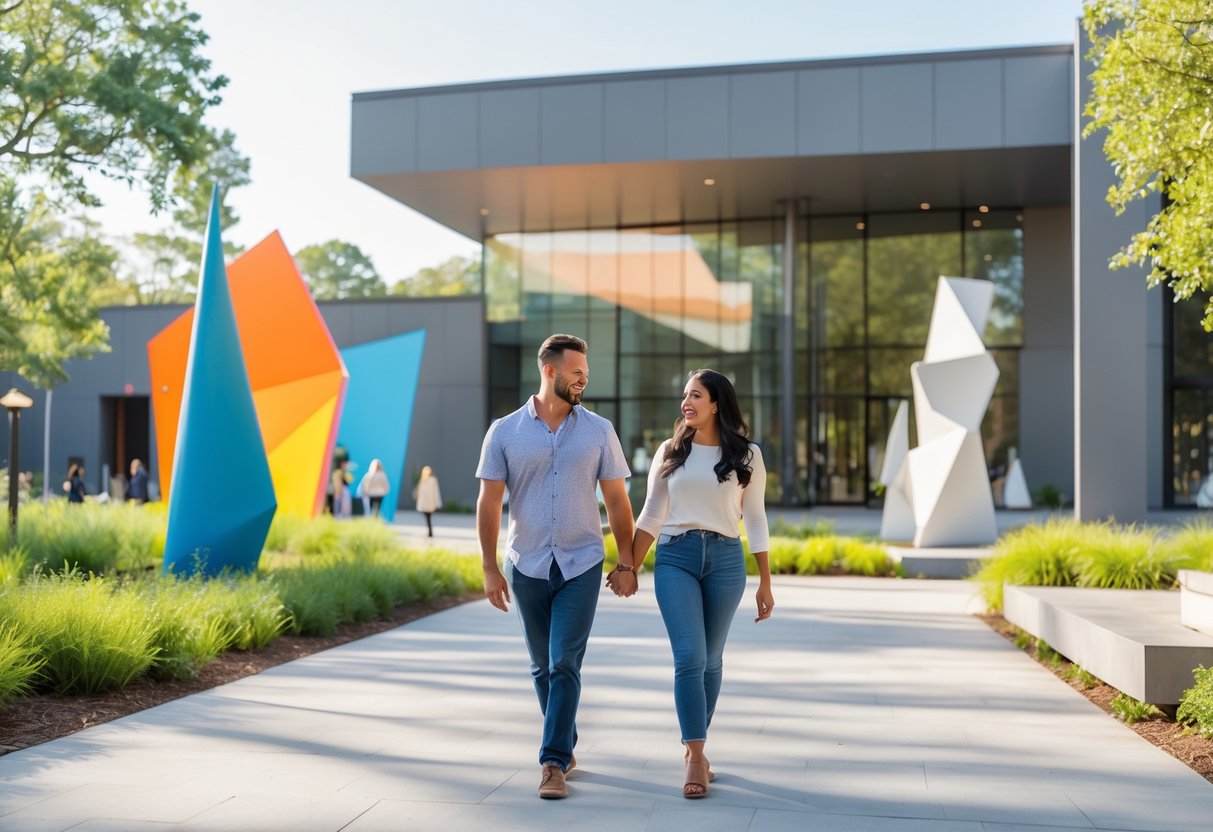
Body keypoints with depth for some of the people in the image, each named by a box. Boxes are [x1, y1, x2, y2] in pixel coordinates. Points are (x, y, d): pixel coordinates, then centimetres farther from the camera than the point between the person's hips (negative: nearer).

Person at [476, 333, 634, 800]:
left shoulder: (598, 431, 1)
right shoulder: (504, 432, -1)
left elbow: (616, 500, 4)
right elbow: (489, 503, -2)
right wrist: (489, 569, -7)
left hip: (580, 567, -1)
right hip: (526, 567, 1)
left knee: (565, 665, -9)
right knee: (542, 668, 12)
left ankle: (553, 763, -5)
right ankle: (566, 746, 29)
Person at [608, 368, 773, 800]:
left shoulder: (746, 454, 5)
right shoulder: (670, 452, 8)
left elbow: (755, 519, 6)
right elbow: (651, 516, 10)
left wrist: (765, 582, 4)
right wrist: (628, 567, 2)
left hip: (726, 558, 0)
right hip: (675, 557, 0)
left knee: (710, 659, 8)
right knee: (689, 658, -10)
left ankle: (693, 746, 23)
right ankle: (696, 760, -7)